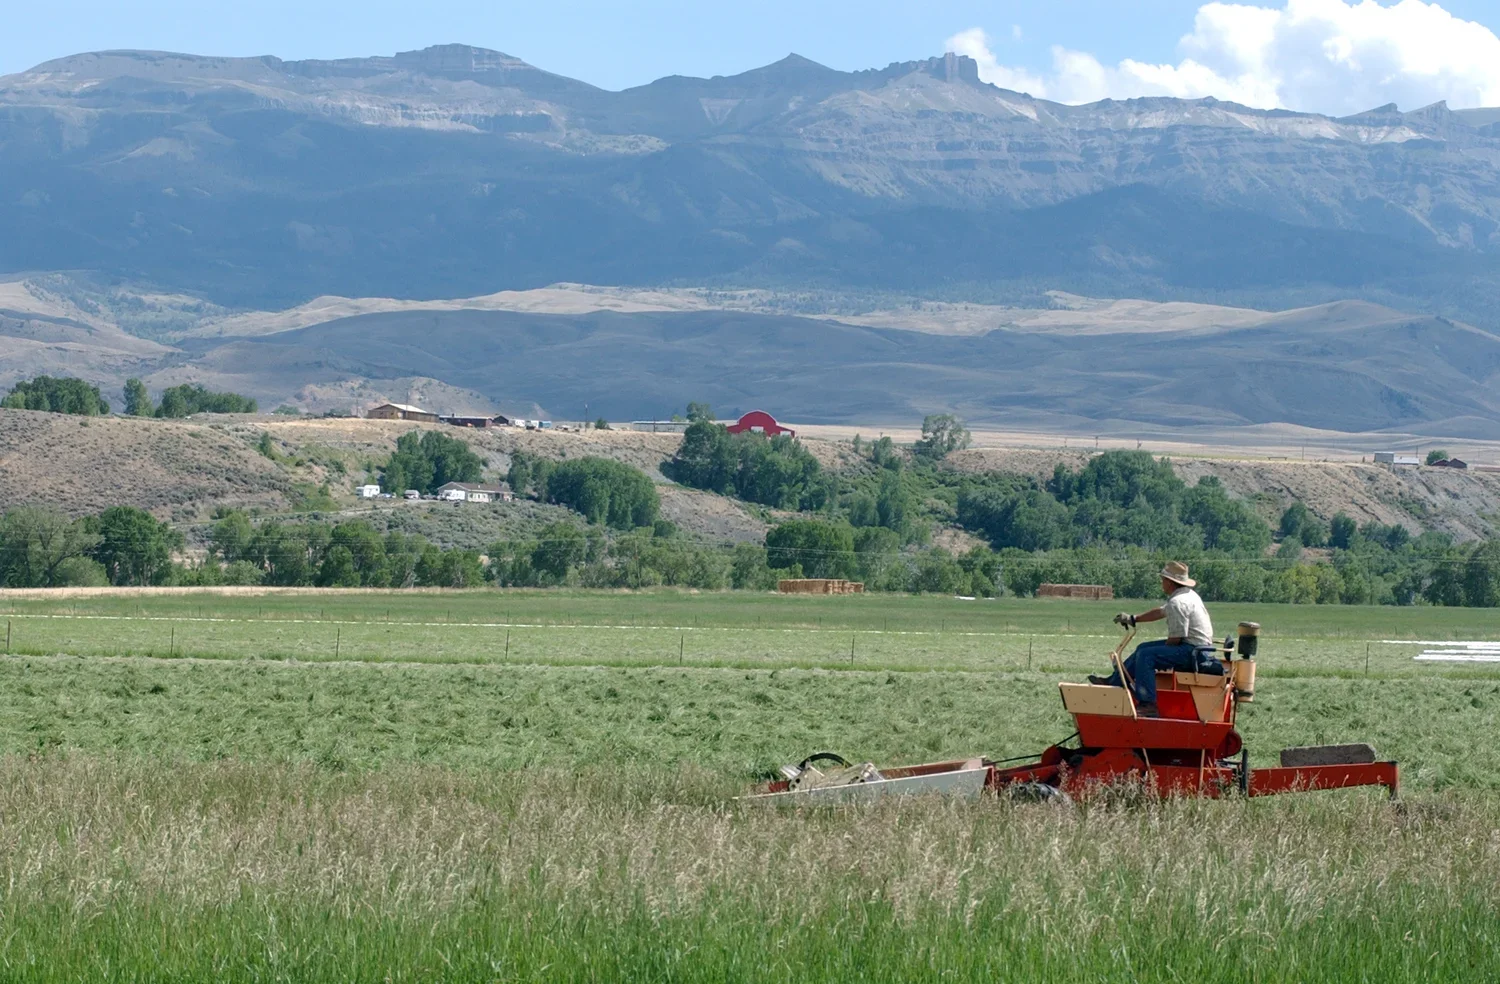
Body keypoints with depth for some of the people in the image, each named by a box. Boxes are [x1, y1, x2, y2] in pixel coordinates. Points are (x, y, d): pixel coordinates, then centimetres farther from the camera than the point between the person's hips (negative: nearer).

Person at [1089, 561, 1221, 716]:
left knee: (1146, 655, -19)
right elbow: (1161, 612, 27)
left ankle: (1147, 704, -22)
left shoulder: (1177, 603, -20)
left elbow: (1176, 638, -21)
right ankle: (1114, 682, 21)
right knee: (1143, 648, 16)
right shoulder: (1188, 594, 14)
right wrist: (1133, 619, 32)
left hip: (1191, 651, -11)